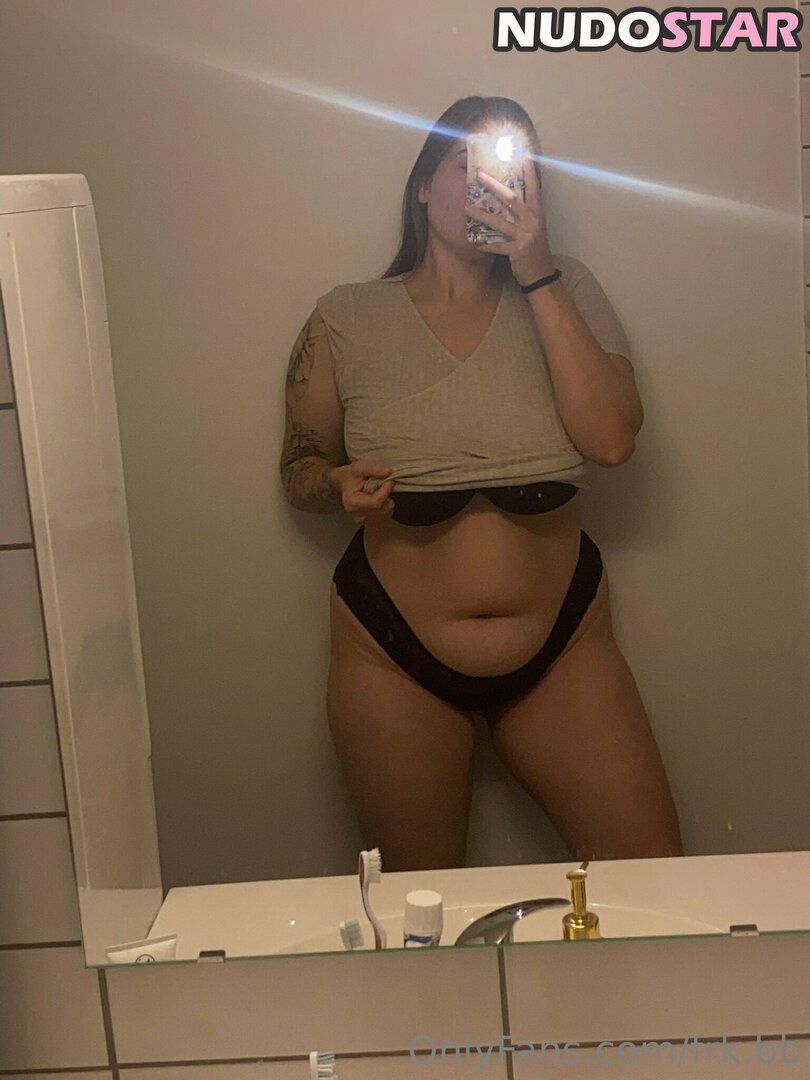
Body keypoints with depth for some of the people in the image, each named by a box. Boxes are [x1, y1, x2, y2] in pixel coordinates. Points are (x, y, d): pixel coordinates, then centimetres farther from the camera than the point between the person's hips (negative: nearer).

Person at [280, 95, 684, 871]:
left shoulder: (566, 292, -1)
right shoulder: (346, 320, -2)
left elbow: (611, 441, -16)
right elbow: (299, 471, 6)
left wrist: (538, 274, -18)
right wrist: (340, 484, -17)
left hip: (563, 644, 1)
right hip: (393, 656, 0)